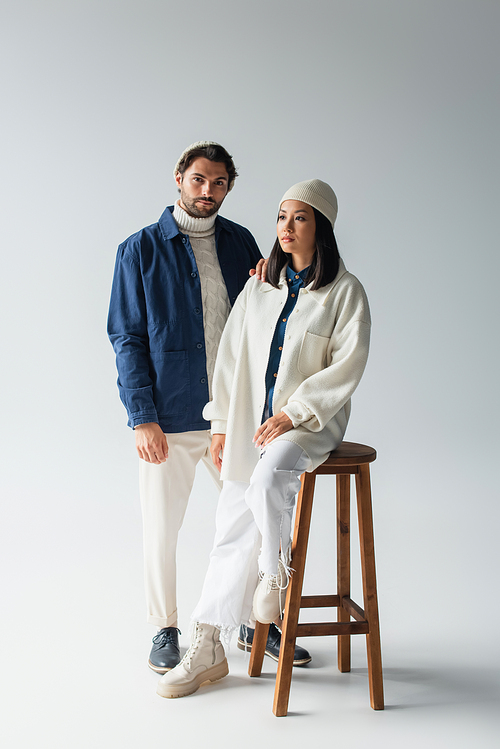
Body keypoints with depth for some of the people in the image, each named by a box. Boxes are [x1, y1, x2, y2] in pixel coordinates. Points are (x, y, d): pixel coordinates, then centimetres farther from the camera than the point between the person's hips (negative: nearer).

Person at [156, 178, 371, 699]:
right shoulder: (258, 288, 12)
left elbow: (348, 364, -10)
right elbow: (231, 356, 12)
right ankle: (208, 648, 9)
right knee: (234, 526, 0)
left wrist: (292, 414, -17)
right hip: (251, 422, 4)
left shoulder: (344, 291, -2)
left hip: (311, 421, -4)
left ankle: (276, 567, -2)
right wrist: (221, 425, 6)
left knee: (266, 482, -33)